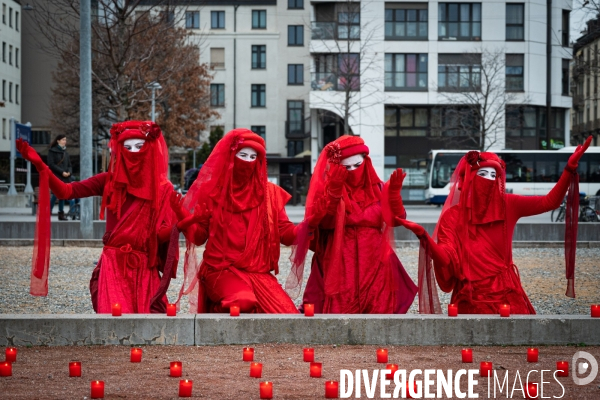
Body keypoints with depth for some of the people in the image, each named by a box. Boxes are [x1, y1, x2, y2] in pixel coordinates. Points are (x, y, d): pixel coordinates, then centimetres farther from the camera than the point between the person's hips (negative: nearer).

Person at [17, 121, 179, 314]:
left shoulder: (162, 189, 3)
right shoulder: (110, 181, 5)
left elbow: (167, 232, -1)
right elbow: (65, 191, -2)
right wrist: (39, 164, -15)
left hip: (145, 268, 0)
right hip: (114, 265, 0)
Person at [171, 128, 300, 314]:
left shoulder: (269, 193, 9)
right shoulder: (212, 191, 4)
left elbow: (285, 232, 6)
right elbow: (199, 236, 3)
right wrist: (182, 215, -15)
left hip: (258, 272, 3)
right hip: (221, 269, -3)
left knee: (287, 314, -20)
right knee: (243, 302, -34)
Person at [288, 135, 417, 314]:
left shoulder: (377, 189, 9)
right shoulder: (327, 188, 1)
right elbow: (319, 222, -15)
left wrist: (394, 193, -14)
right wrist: (333, 191, -24)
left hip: (374, 267, 2)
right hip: (339, 268, -2)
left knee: (379, 313, -3)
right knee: (339, 314, -10)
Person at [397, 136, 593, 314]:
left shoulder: (507, 206, 4)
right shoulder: (453, 216, -1)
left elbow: (549, 202, 1)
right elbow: (446, 257, -12)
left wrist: (570, 169, -9)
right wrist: (424, 236, -29)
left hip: (506, 294, 2)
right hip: (471, 298, -2)